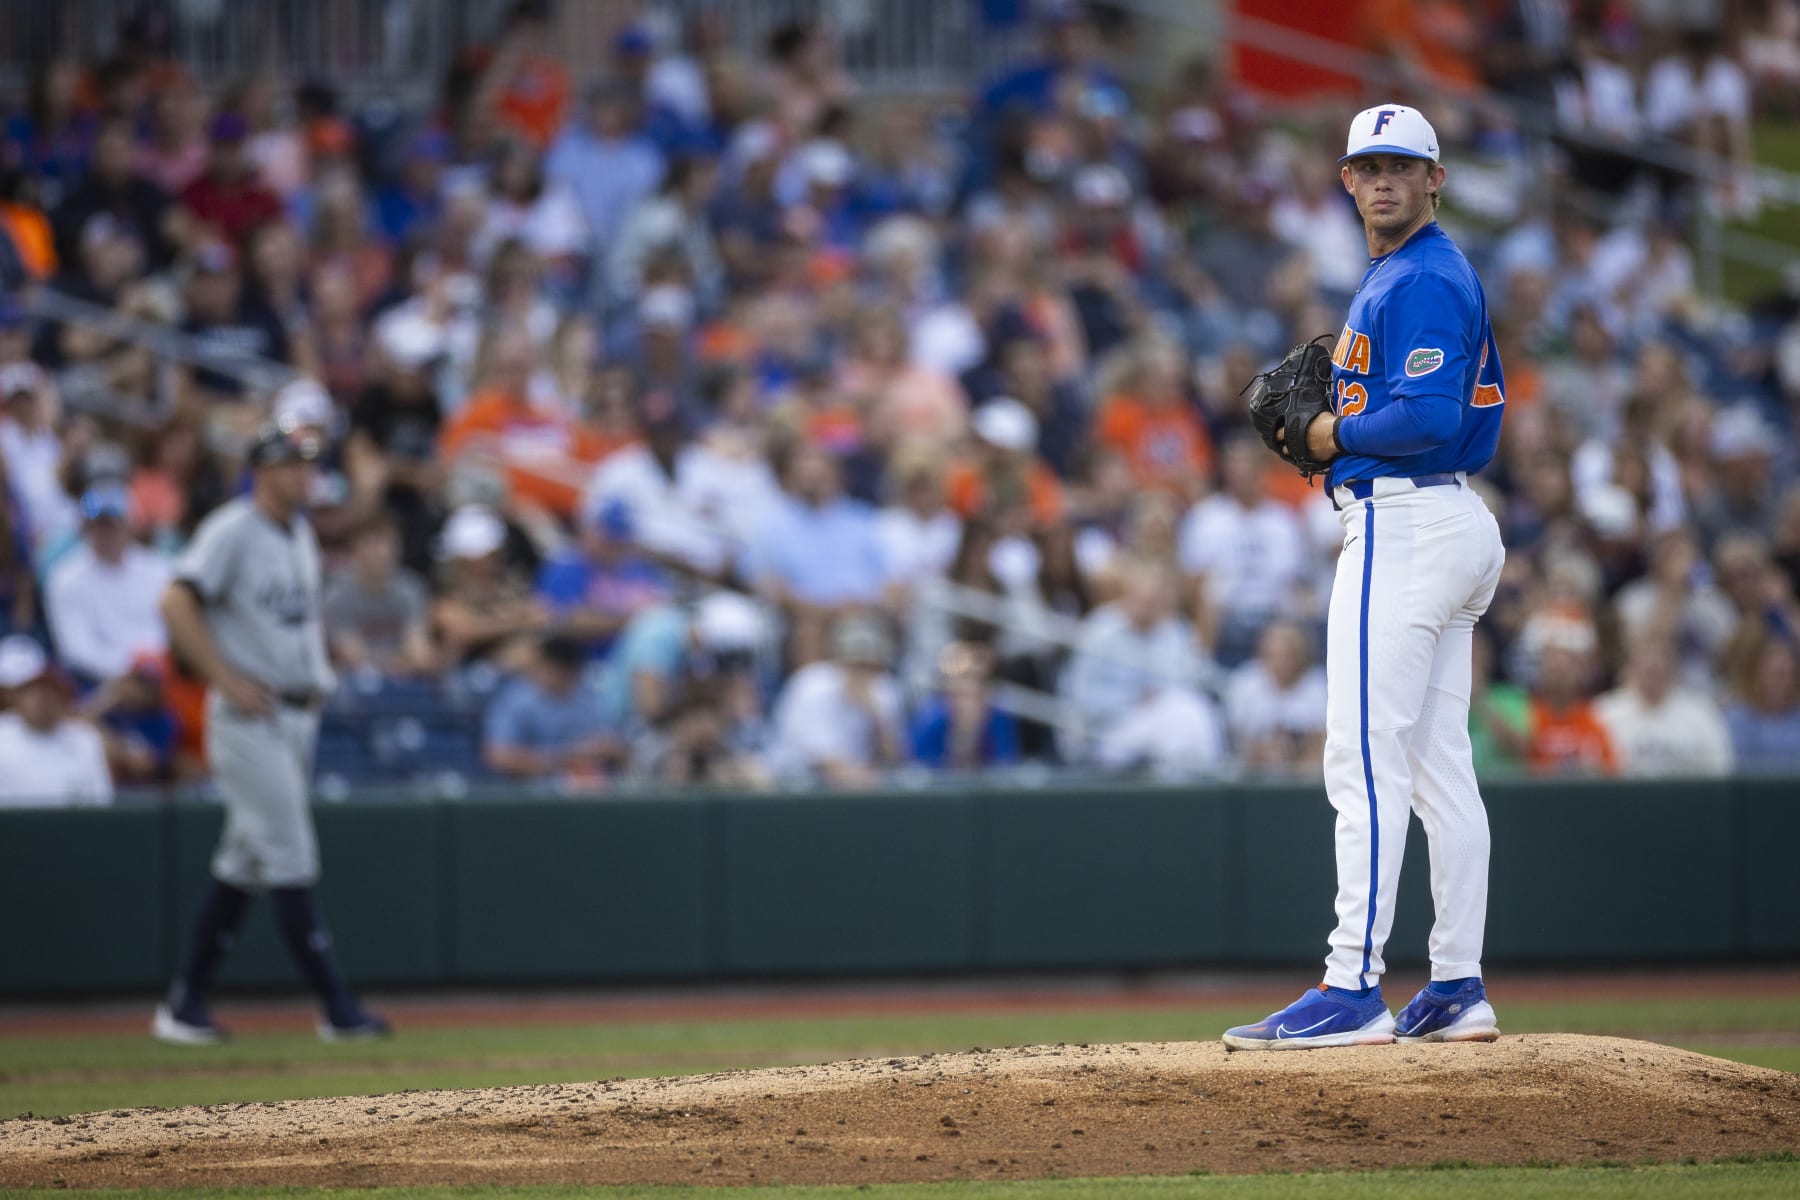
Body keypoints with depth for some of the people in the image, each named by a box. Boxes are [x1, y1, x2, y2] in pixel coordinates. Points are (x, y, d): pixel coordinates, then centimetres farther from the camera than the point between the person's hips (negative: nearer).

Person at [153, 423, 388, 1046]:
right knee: (290, 860, -9)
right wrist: (227, 680, -22)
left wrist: (319, 675, 13)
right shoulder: (232, 531, -12)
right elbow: (177, 604, -21)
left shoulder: (301, 534, 15)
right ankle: (336, 1008, -8)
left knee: (244, 864, 11)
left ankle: (187, 1005, 16)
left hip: (300, 714, 9)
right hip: (250, 717, -9)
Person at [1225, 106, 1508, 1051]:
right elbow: (1482, 408, 25)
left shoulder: (1422, 281, -13)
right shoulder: (1398, 274, 19)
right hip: (1455, 522, 11)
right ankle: (1457, 989, 11)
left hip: (1401, 526, -11)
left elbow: (1429, 416, -24)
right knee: (1440, 768, 10)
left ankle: (1353, 990, -16)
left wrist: (1337, 435, -9)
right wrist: (1344, 429, 14)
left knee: (1366, 764, -13)